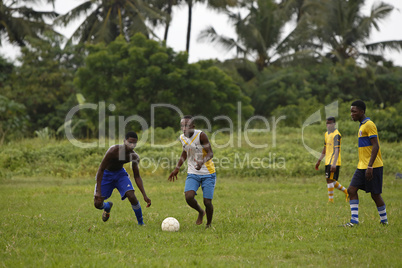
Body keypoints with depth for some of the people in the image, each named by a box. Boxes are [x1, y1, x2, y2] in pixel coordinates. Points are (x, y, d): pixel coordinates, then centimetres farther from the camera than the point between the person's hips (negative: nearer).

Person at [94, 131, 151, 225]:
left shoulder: (134, 157, -17)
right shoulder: (113, 151, -32)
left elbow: (137, 177, -6)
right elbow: (101, 169, -26)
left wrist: (144, 195, -15)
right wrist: (98, 191, -30)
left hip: (120, 173, 2)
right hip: (106, 174, -2)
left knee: (132, 197, -22)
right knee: (98, 204, -9)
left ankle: (141, 223, -4)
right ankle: (107, 206, 30)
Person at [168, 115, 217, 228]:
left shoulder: (201, 135, -17)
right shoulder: (182, 137, 0)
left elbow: (210, 153, -18)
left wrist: (202, 162, -38)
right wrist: (177, 169, 15)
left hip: (208, 173, -4)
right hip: (193, 173, 4)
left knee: (207, 202, -8)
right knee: (189, 197, -18)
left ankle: (209, 225, 18)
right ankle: (200, 212, 13)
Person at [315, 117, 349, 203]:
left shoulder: (336, 134, -13)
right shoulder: (327, 134, 15)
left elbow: (337, 150, -19)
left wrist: (334, 164, -26)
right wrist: (319, 160, 25)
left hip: (334, 162, -9)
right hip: (328, 162, 9)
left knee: (330, 180, -9)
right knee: (331, 181, 12)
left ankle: (330, 200, -2)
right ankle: (346, 192, 26)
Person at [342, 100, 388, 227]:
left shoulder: (369, 125, -13)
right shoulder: (362, 126, 17)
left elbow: (375, 146, -19)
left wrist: (370, 166, -24)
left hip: (373, 167, -9)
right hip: (362, 167, 9)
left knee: (375, 194, -2)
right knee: (352, 190, 0)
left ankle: (384, 220, 13)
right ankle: (354, 220, -1)